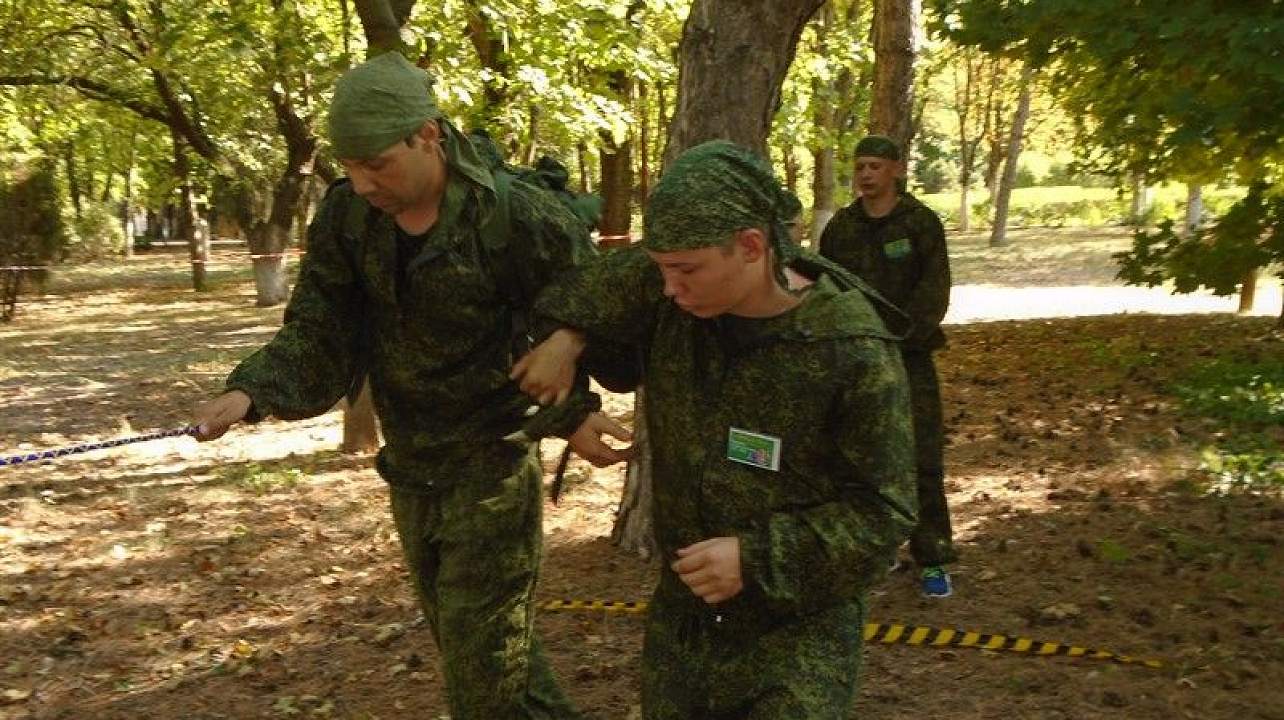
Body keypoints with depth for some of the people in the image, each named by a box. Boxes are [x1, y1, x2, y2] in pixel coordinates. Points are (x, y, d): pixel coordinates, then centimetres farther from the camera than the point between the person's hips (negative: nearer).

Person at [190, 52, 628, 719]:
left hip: (492, 470, -6)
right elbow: (317, 337, -5)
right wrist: (251, 392, -22)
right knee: (464, 650, 22)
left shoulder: (514, 219, -21)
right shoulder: (345, 216, -7)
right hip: (410, 473, 6)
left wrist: (568, 411, -11)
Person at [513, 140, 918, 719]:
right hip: (681, 615, 5)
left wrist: (759, 559, -23)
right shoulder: (671, 298, -7)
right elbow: (599, 286, 17)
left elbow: (883, 511, -16)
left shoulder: (853, 352, -21)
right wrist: (567, 337, -1)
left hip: (799, 627, -5)